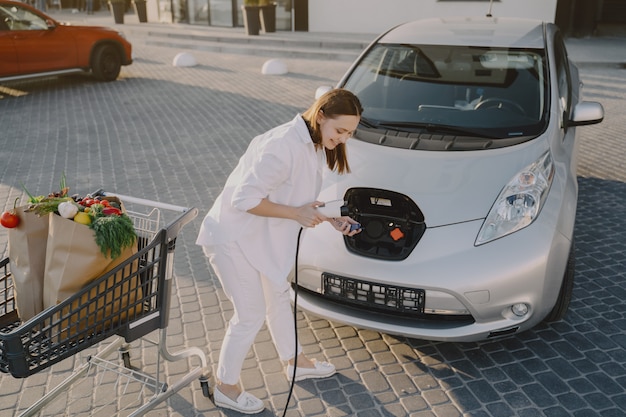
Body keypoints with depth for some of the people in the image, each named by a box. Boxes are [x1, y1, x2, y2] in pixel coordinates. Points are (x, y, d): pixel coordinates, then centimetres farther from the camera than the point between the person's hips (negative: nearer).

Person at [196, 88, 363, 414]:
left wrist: (331, 218, -2)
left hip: (262, 237, 9)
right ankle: (225, 388, 24)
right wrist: (295, 213, -27)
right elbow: (244, 198, -29)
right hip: (234, 238, -9)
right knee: (251, 314, 1)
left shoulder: (316, 146, 1)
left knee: (278, 296, 22)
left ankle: (295, 362, 45)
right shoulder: (284, 146, -30)